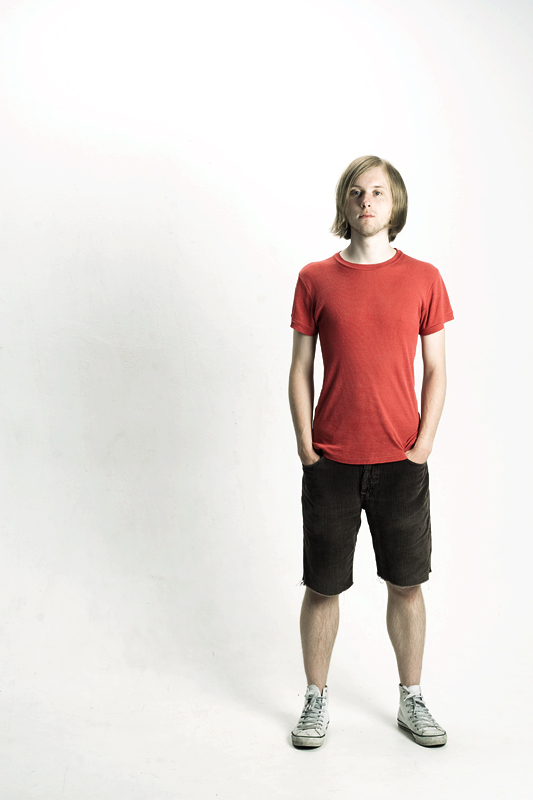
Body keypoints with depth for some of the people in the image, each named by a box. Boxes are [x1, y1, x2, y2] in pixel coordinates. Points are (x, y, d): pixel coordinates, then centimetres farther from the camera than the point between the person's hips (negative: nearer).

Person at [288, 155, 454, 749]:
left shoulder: (423, 278, 3)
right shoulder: (315, 279, 2)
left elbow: (436, 370, 5)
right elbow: (300, 370, 4)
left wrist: (423, 444, -4)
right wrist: (305, 447, -3)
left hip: (401, 461, 1)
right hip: (331, 462, 0)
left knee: (406, 584, 11)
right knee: (323, 587, 8)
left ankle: (412, 701, 29)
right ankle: (316, 703, 26)